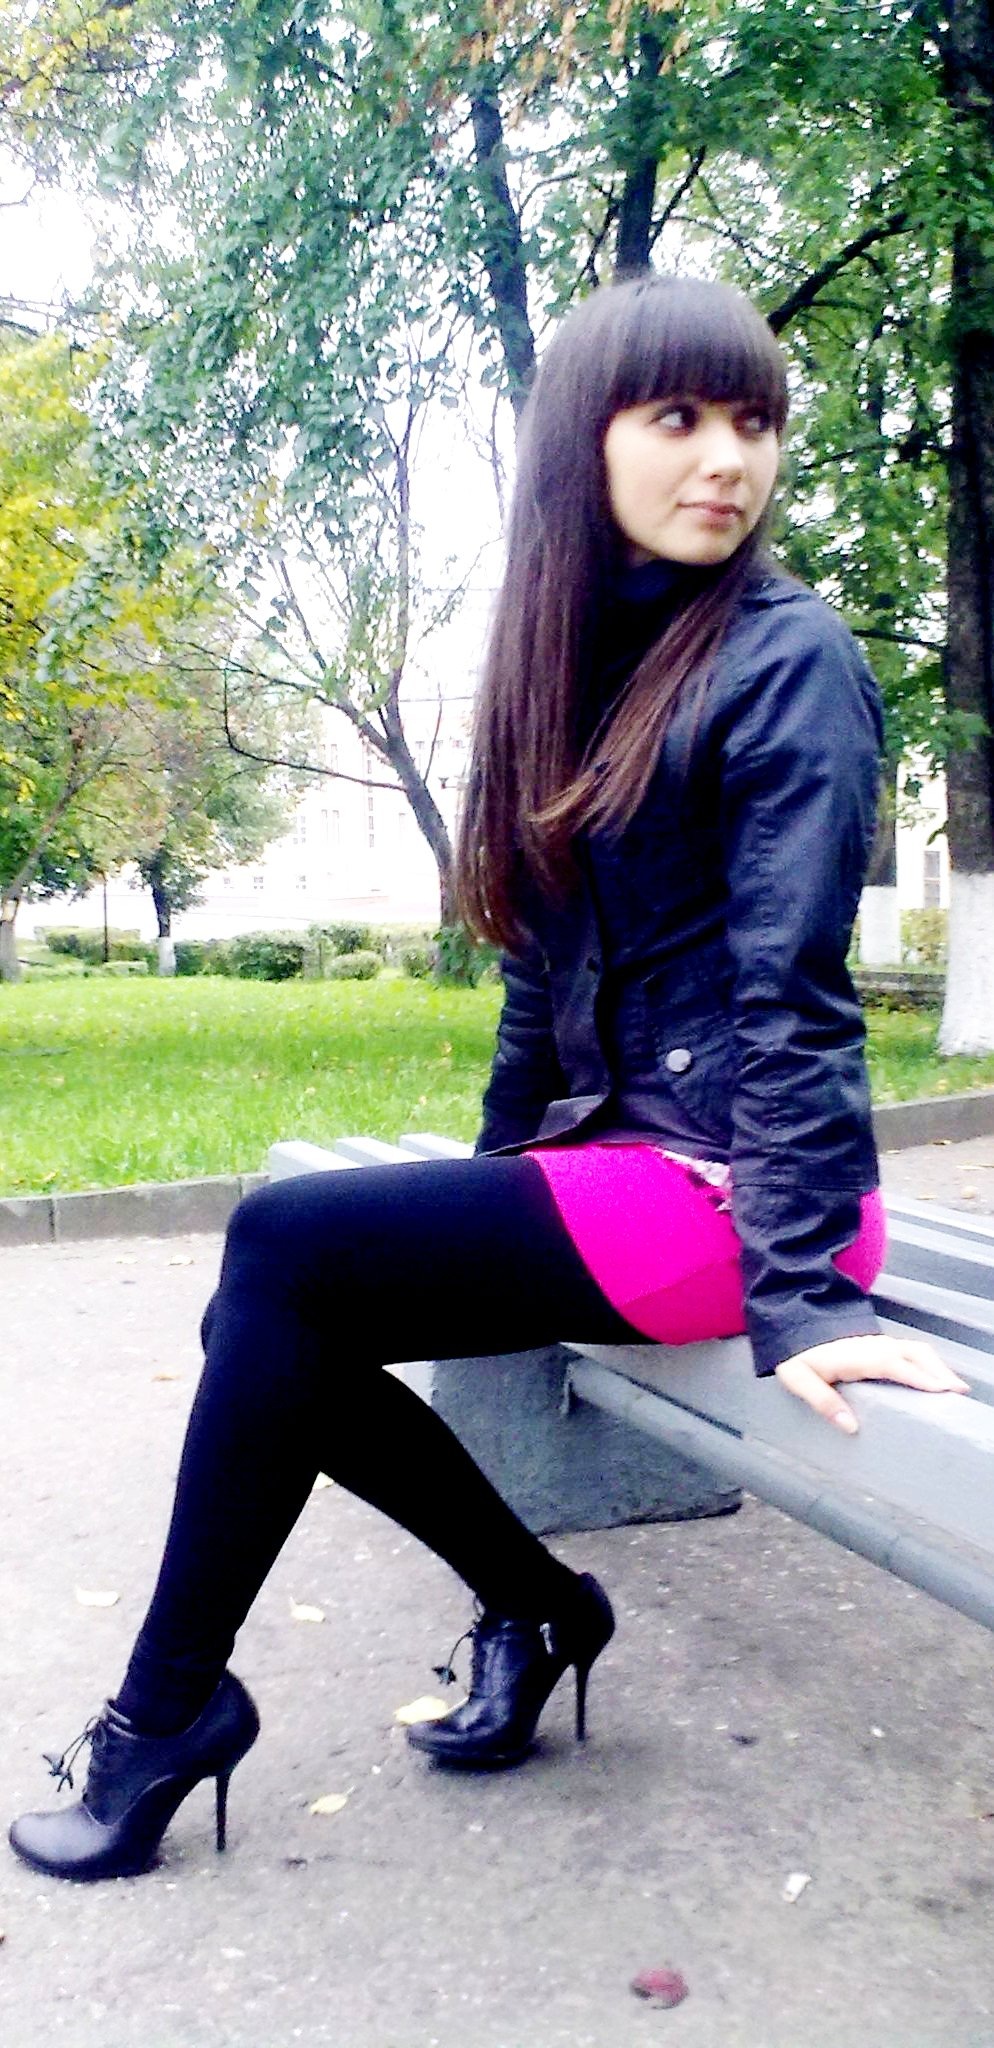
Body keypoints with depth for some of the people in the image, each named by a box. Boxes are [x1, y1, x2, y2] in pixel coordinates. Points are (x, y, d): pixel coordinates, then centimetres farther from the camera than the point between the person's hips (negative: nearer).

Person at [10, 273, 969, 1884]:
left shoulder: (788, 657, -10)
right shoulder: (579, 660, 12)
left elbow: (793, 992, -19)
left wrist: (798, 1291, -24)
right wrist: (490, 1191, 15)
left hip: (728, 1191, -8)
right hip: (606, 1164, 8)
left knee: (283, 1245, -16)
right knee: (276, 1318, -1)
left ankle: (173, 1694, 2)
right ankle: (533, 1605, 15)